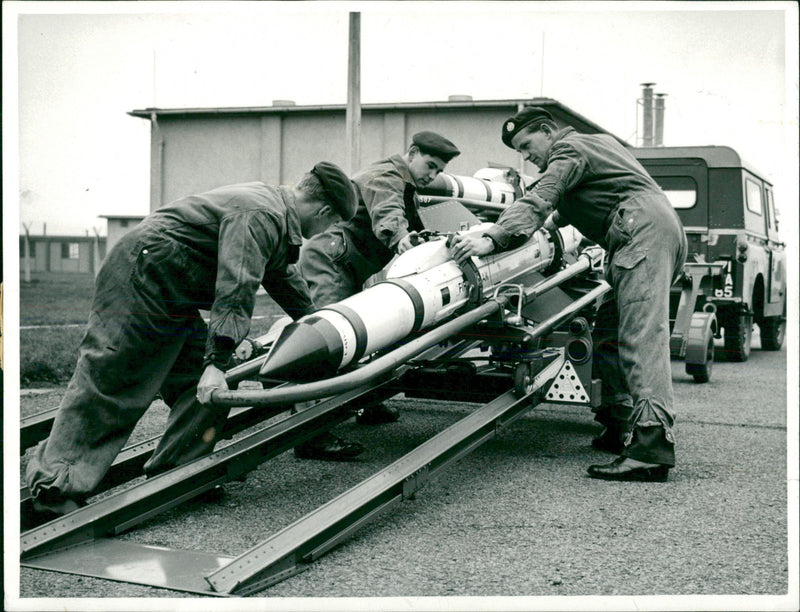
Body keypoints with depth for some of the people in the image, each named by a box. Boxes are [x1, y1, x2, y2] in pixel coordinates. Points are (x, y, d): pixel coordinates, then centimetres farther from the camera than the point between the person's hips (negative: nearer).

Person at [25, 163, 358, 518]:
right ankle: (54, 489, -7)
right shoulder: (259, 217, -21)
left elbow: (283, 278, 29)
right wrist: (216, 362, -36)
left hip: (172, 300, 11)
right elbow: (235, 290, -31)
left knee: (201, 389, 5)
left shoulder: (274, 210, 13)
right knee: (105, 382, -10)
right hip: (138, 279, -11)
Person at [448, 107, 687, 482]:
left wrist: (491, 239, -26)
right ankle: (621, 429, 13)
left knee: (642, 337, -21)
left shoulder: (569, 150, 1)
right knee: (611, 334, 11)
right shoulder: (594, 142, 30)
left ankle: (651, 447, -31)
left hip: (644, 232, -10)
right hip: (666, 231, 10)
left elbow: (538, 200, -15)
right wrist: (557, 219, 45)